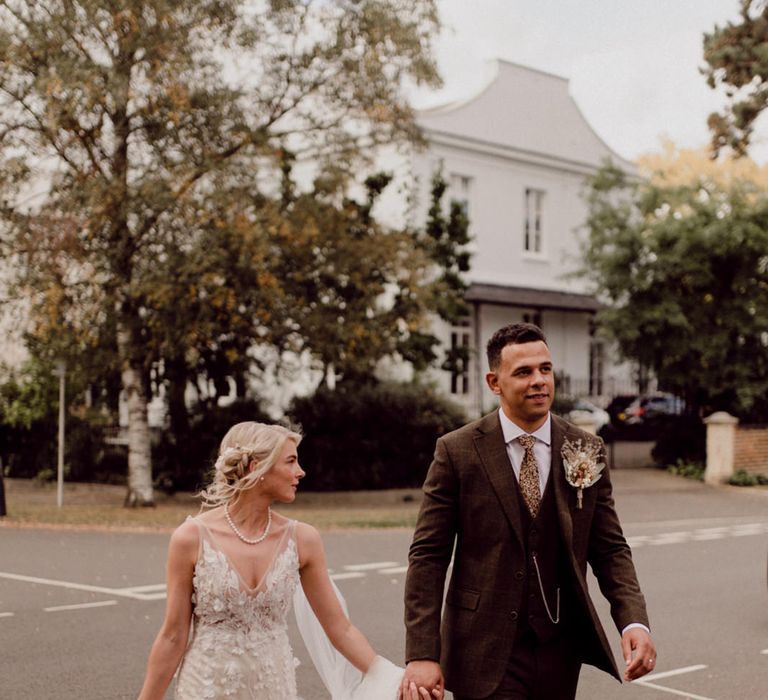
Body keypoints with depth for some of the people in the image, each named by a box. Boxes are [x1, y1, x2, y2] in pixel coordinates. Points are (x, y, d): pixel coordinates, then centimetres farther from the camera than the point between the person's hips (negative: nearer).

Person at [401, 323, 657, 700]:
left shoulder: (586, 451, 2)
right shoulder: (457, 452, -6)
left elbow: (610, 549, 4)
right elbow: (427, 557, -7)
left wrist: (634, 622, -12)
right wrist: (422, 654, -14)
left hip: (560, 649, 3)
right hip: (485, 651, -3)